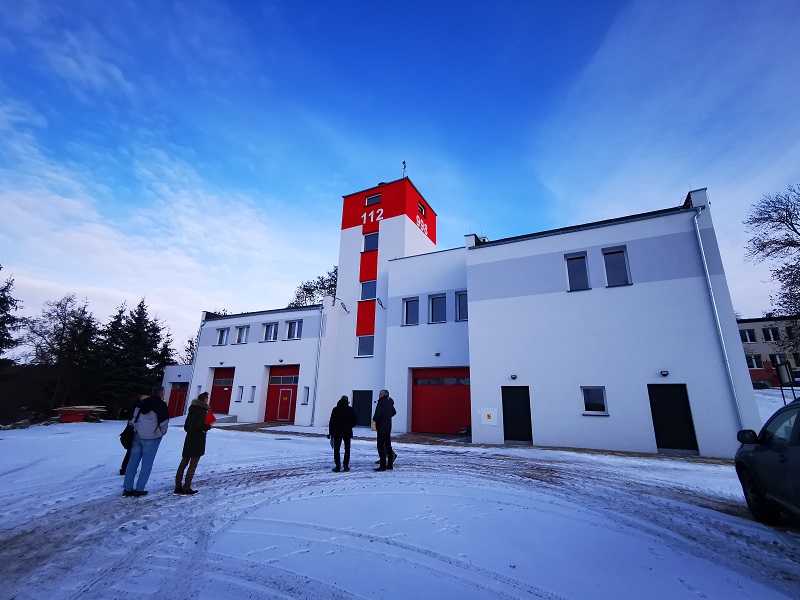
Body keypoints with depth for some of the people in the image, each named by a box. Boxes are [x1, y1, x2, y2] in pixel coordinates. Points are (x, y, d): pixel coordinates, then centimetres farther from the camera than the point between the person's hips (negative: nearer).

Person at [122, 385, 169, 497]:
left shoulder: (142, 403, 11)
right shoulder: (161, 404, -9)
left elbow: (134, 418, 16)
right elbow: (164, 422, -11)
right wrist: (162, 433, 6)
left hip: (138, 436, 6)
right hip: (152, 437, -6)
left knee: (133, 462, 12)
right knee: (147, 464, 2)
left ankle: (127, 488, 15)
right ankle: (139, 489, 4)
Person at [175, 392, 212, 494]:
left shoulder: (192, 410, 11)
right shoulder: (203, 411, -15)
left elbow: (186, 426, 15)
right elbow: (200, 425, -25)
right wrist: (209, 426, -8)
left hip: (189, 440, 8)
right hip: (198, 441, -8)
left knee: (184, 463, 13)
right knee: (193, 465, 0)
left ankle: (178, 486, 18)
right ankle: (186, 487, 2)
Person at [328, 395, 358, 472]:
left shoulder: (335, 409, 0)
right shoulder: (350, 409, -1)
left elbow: (331, 422, -1)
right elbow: (355, 420, -2)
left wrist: (330, 432, 4)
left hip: (337, 432, 0)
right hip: (347, 432, 0)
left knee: (336, 450, 7)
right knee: (347, 449, 12)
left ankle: (337, 466, 2)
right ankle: (346, 466, 10)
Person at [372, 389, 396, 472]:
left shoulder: (381, 403, -16)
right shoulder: (389, 402, 9)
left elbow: (378, 414, -25)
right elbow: (394, 412, 22)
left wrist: (374, 419, -6)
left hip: (381, 427, -8)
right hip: (388, 427, 9)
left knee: (381, 446, -4)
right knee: (388, 445, 15)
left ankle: (383, 465, -4)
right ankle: (390, 464, 22)